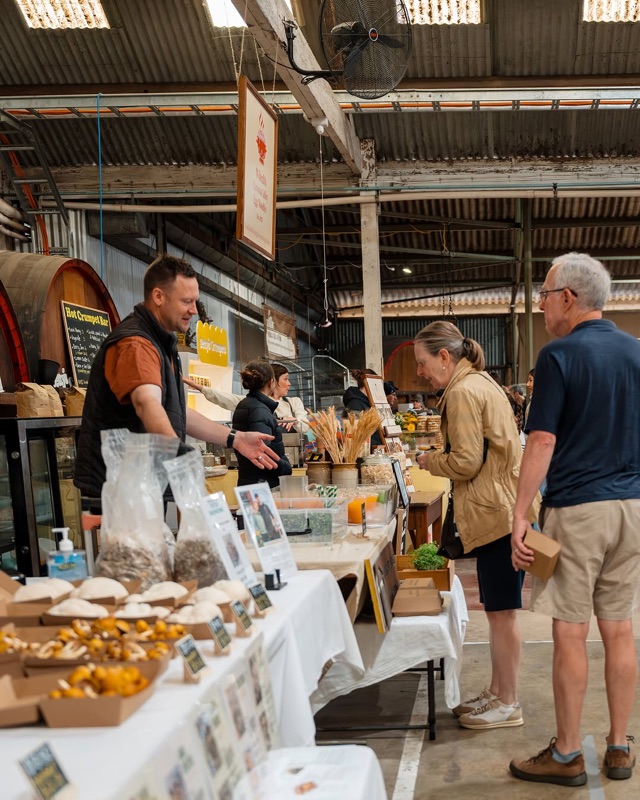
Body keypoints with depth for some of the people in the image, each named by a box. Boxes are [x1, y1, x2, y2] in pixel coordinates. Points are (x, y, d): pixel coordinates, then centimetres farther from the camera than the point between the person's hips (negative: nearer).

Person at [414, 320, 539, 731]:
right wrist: (438, 457, 14)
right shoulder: (481, 382, 18)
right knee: (499, 611, 16)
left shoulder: (463, 392, -14)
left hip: (497, 514, -11)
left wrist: (430, 461, 0)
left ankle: (508, 704, 9)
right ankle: (497, 692, 26)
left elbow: (465, 462, -17)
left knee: (502, 612, -1)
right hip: (504, 510, 11)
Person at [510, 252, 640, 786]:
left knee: (570, 633, 2)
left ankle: (566, 756, 12)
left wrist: (519, 517, -11)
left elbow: (542, 443, -14)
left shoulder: (560, 356, -10)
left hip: (577, 507, -6)